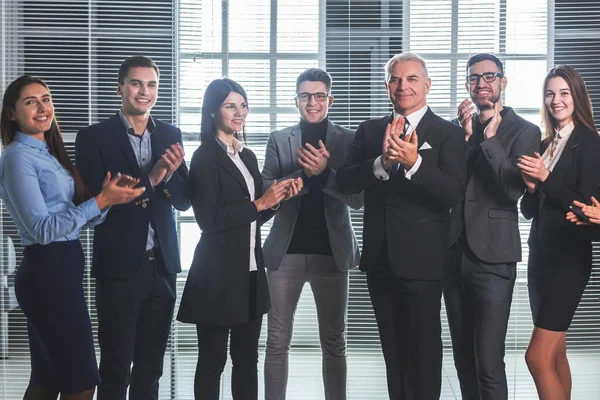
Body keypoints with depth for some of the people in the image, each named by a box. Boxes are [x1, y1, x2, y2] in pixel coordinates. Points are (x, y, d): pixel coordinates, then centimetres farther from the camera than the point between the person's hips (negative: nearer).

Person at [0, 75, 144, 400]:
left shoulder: (48, 153, 15)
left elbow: (75, 217, 11)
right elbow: (43, 229, -19)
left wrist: (107, 196, -6)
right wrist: (101, 201, -18)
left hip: (60, 271, 9)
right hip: (48, 273, -9)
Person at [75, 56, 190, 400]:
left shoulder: (171, 135, 7)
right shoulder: (94, 137, -5)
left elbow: (184, 200, 3)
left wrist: (168, 175, -17)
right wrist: (149, 180, -22)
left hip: (162, 265, 4)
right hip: (120, 266, -4)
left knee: (151, 365, 15)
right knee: (116, 366, 5)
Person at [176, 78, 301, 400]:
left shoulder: (248, 156, 14)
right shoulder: (205, 157, -9)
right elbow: (210, 220, -17)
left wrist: (278, 197, 0)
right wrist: (259, 203, -16)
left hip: (250, 272, 7)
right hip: (218, 275, -7)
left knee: (247, 358, 13)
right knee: (212, 360, 4)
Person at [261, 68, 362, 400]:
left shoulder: (348, 140, 2)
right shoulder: (279, 140, 5)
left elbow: (357, 198, -5)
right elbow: (266, 193, -3)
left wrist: (324, 171, -20)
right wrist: (305, 172, -17)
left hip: (331, 251, 0)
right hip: (286, 251, 1)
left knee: (334, 342, 9)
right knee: (277, 341, 5)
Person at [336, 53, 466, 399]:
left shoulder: (448, 133, -5)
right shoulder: (370, 130, 7)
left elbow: (454, 193, -18)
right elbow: (346, 182, -5)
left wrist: (414, 162, -32)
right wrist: (382, 161, -22)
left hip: (422, 260, -4)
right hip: (380, 257, 4)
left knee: (423, 352, 6)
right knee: (393, 350, 18)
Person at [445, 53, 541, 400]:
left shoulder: (524, 131, -2)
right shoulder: (457, 127, 11)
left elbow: (514, 189, -14)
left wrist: (489, 138, -14)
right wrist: (465, 136, -9)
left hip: (492, 255, -5)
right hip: (454, 253, 5)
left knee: (489, 361, -7)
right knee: (463, 356, 15)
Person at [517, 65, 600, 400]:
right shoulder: (545, 145, 12)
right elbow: (530, 210, 12)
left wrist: (546, 178, -21)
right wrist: (531, 186, -9)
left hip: (569, 258, -7)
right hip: (541, 255, 7)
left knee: (538, 356, -11)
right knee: (555, 353, 13)